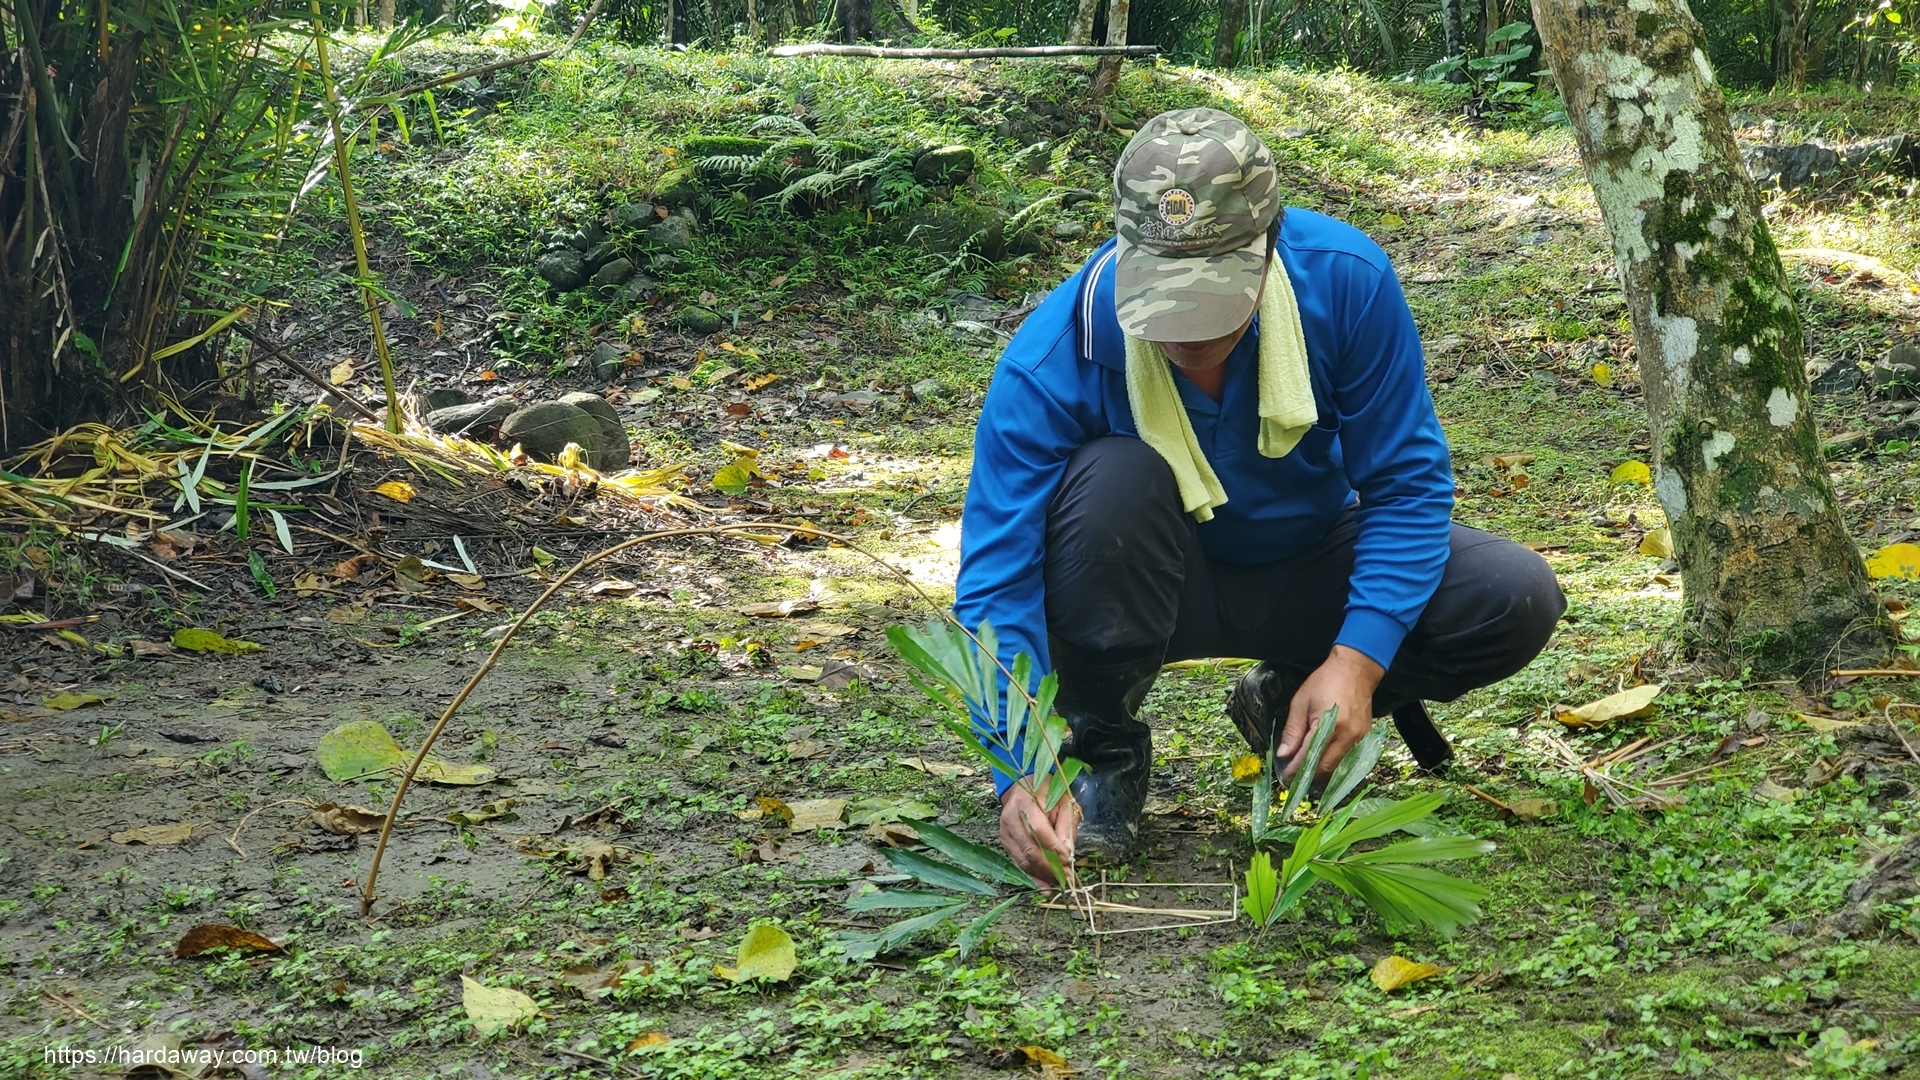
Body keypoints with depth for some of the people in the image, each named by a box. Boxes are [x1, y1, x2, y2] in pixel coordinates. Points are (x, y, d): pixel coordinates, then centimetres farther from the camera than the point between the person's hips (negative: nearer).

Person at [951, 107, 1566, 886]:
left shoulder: (1344, 280, -25)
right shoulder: (1053, 360, -30)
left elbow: (1408, 482, -15)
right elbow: (995, 580, -30)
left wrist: (1357, 660, -27)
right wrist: (1021, 778, -44)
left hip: (1308, 571, 3)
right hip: (1147, 590, -2)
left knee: (1517, 600, -20)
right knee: (1113, 479, -36)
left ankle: (1287, 701, 7)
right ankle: (1102, 749, -10)